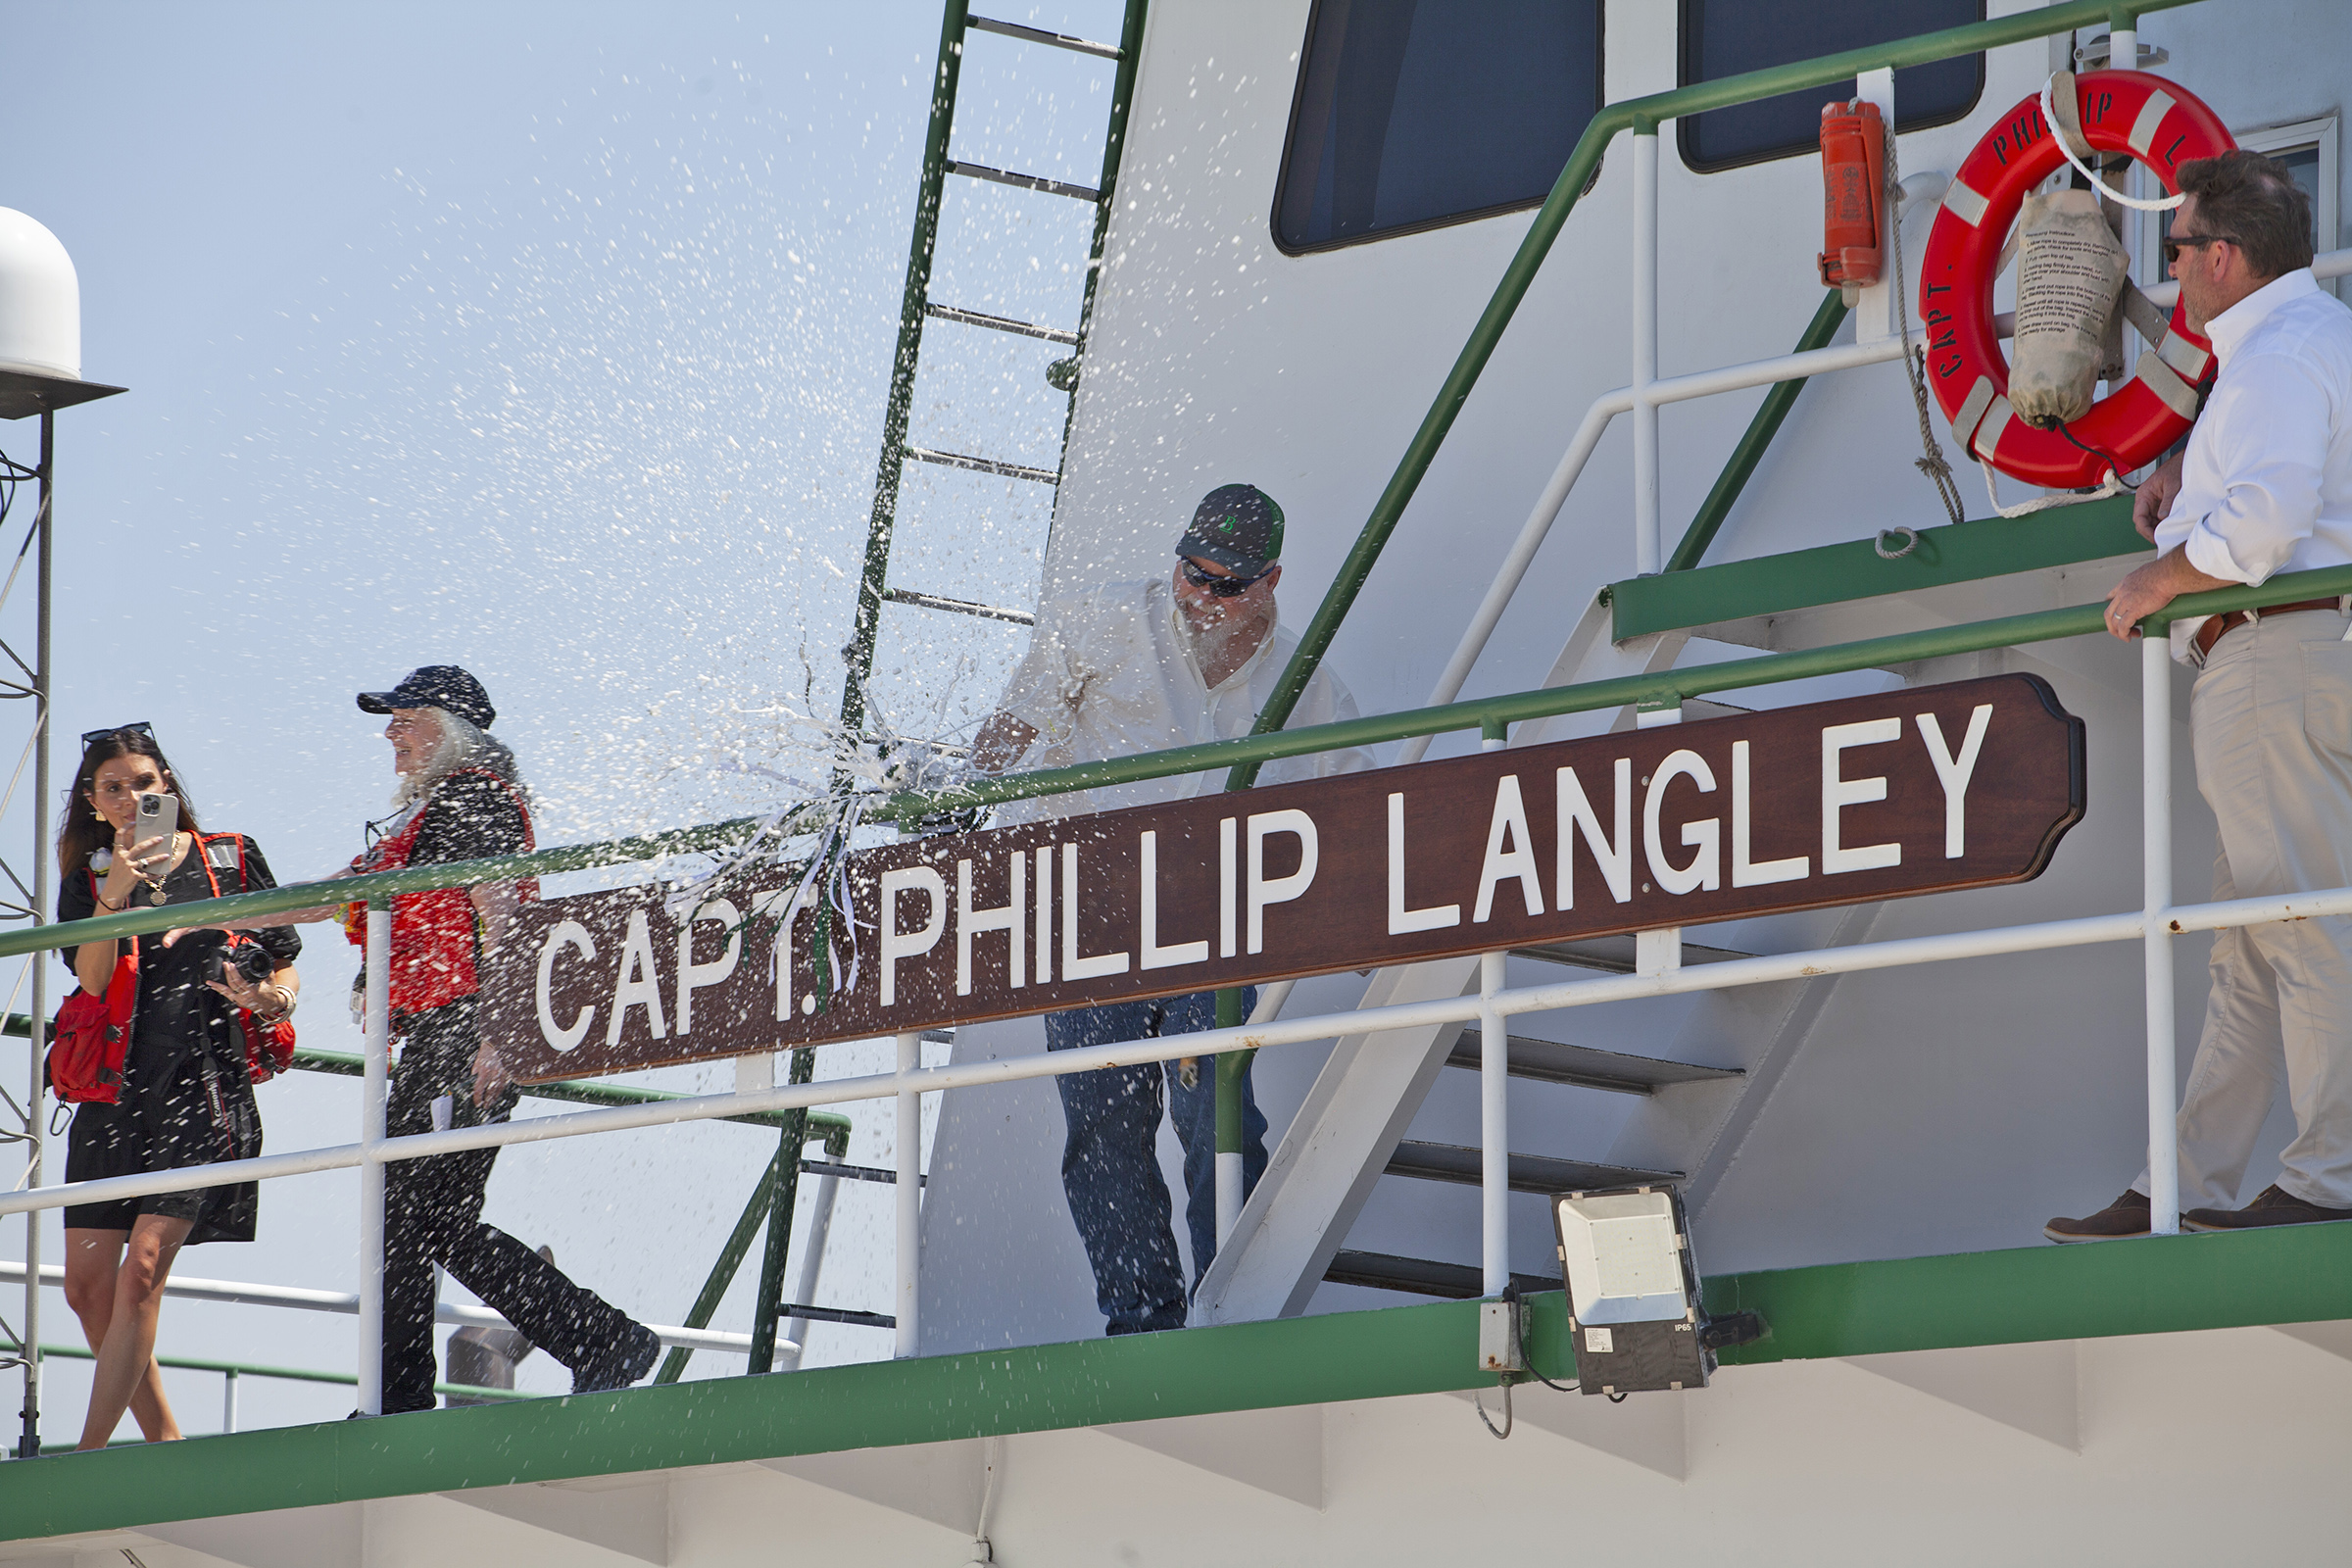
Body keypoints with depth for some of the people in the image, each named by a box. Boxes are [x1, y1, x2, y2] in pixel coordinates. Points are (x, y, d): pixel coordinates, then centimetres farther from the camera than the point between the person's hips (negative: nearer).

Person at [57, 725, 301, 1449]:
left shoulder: (232, 859, 10)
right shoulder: (89, 880, 14)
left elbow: (286, 971, 13)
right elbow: (92, 979, -2)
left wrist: (272, 999, -10)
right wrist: (117, 893, -15)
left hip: (207, 1086, -4)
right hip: (117, 1086, 4)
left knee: (142, 1270, -17)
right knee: (88, 1288, -1)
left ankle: (88, 1456, -18)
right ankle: (164, 1443, 13)